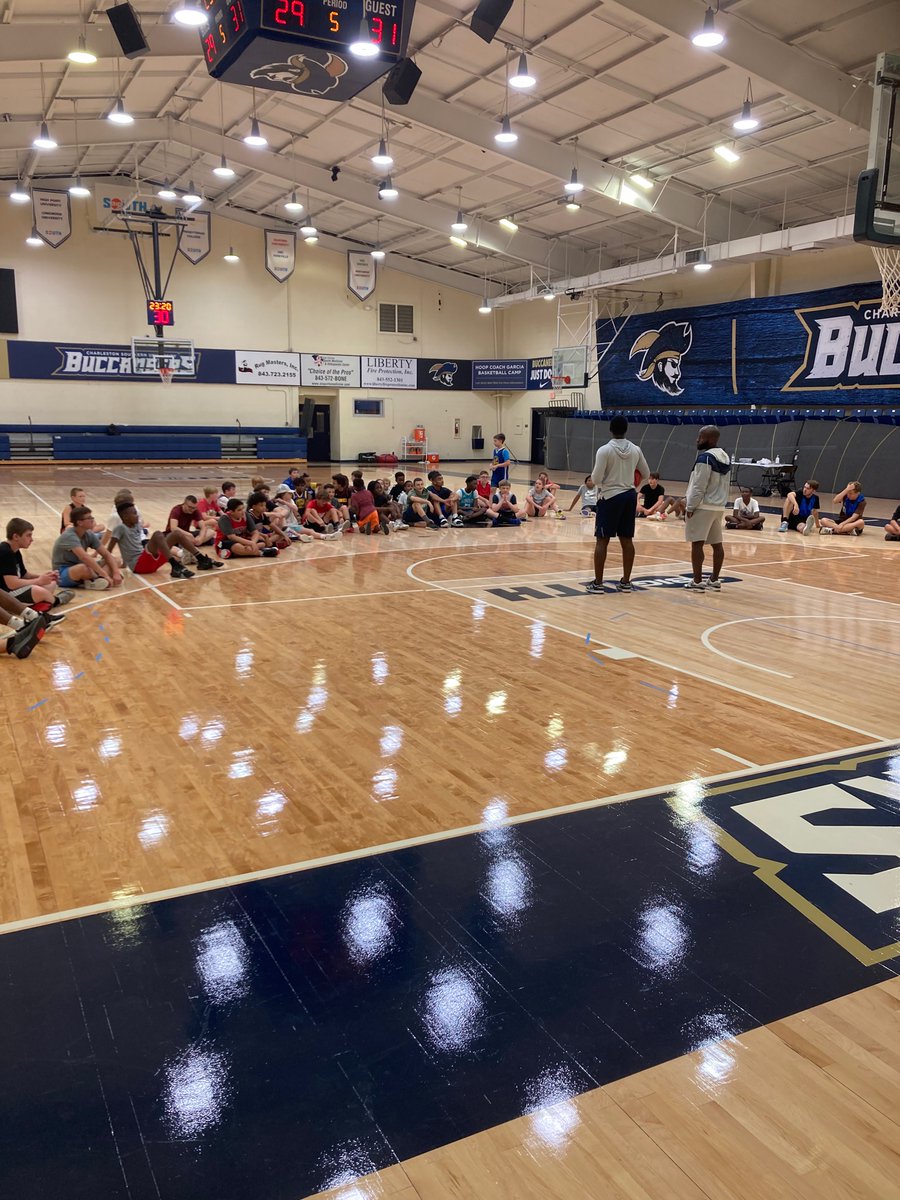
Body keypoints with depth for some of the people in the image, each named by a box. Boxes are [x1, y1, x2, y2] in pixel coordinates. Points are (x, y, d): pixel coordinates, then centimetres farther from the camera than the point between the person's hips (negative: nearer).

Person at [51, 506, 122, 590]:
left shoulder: (89, 535, -1)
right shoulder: (69, 536, -24)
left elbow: (106, 555, -2)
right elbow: (84, 557, -37)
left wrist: (116, 573, -19)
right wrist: (105, 575, -41)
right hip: (63, 575, -8)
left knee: (116, 561, -2)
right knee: (83, 568, -42)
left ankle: (93, 581, -24)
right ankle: (99, 579, -13)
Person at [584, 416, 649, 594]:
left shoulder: (604, 450, -12)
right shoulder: (636, 450, 3)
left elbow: (596, 479, -14)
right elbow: (645, 474, 13)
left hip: (610, 496, -5)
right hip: (630, 496, 5)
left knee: (602, 540, 0)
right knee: (627, 540, 9)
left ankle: (597, 582, 0)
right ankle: (626, 582, 13)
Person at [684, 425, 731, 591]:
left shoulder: (705, 457, -16)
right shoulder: (725, 457, 12)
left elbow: (699, 486, -19)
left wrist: (690, 507, -13)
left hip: (703, 506, -9)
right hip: (718, 505, 9)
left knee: (697, 543, -4)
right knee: (717, 544, 10)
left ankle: (697, 582, -4)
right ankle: (714, 580, 17)